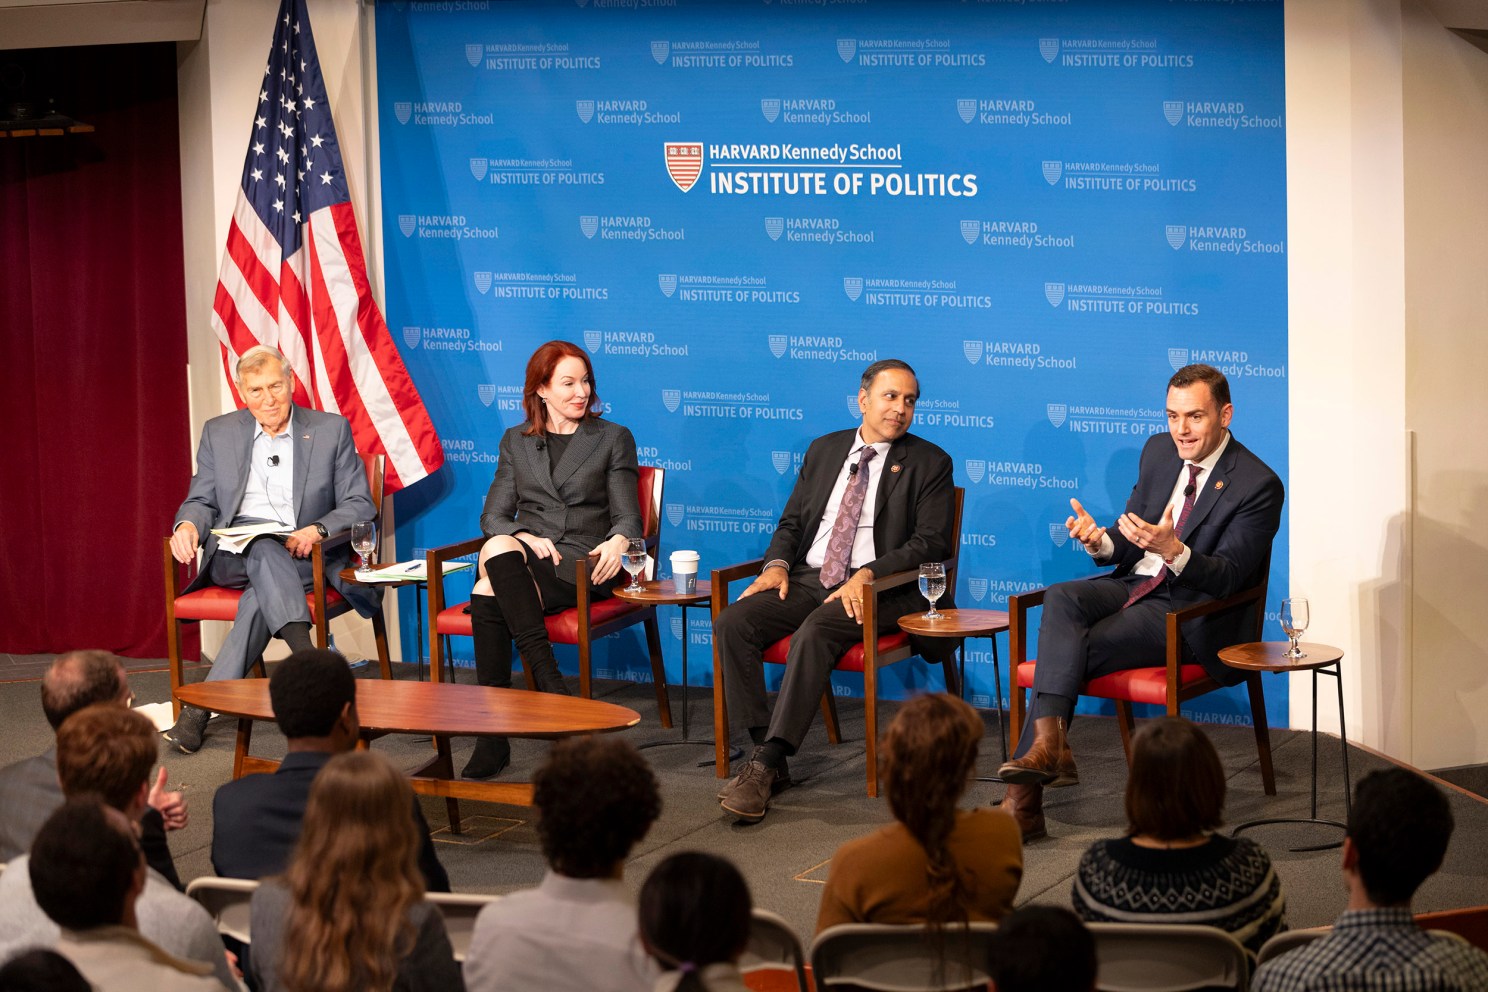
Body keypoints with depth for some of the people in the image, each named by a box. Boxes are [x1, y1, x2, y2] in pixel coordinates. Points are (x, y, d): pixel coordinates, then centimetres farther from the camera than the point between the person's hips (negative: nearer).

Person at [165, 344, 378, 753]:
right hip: (233, 556, 1)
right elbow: (202, 500, 16)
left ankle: (201, 706, -39)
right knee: (262, 545, -36)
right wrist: (188, 525, -10)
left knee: (261, 594, -34)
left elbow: (360, 505, 3)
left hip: (305, 557, -1)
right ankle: (306, 654, -55)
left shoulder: (331, 430, 8)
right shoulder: (219, 433, 15)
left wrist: (317, 531, -17)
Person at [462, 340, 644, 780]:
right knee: (499, 549, -37)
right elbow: (493, 515, 12)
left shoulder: (613, 439, 13)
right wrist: (525, 538, -11)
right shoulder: (516, 441, 20)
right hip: (523, 558, 3)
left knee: (490, 594, -32)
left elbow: (628, 518, 7)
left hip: (583, 566, -3)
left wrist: (618, 542, -18)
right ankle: (547, 677, -38)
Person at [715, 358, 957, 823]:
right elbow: (792, 521, 20)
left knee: (815, 632, -35)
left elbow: (932, 543, -6)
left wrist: (867, 576, -20)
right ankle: (765, 750, -22)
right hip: (809, 578, 5)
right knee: (733, 623, -22)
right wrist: (777, 564, -3)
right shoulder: (824, 450, 19)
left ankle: (765, 766, -36)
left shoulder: (929, 463, 4)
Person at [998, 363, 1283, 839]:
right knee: (1060, 598, -26)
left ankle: (1023, 795, -25)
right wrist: (1102, 541, -10)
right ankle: (1049, 743, -37)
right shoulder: (1159, 451, 11)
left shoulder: (1258, 486, -10)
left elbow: (1228, 577, -16)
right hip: (1136, 584, 6)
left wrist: (1173, 550, -34)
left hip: (1191, 615, -6)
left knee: (1076, 648, -25)